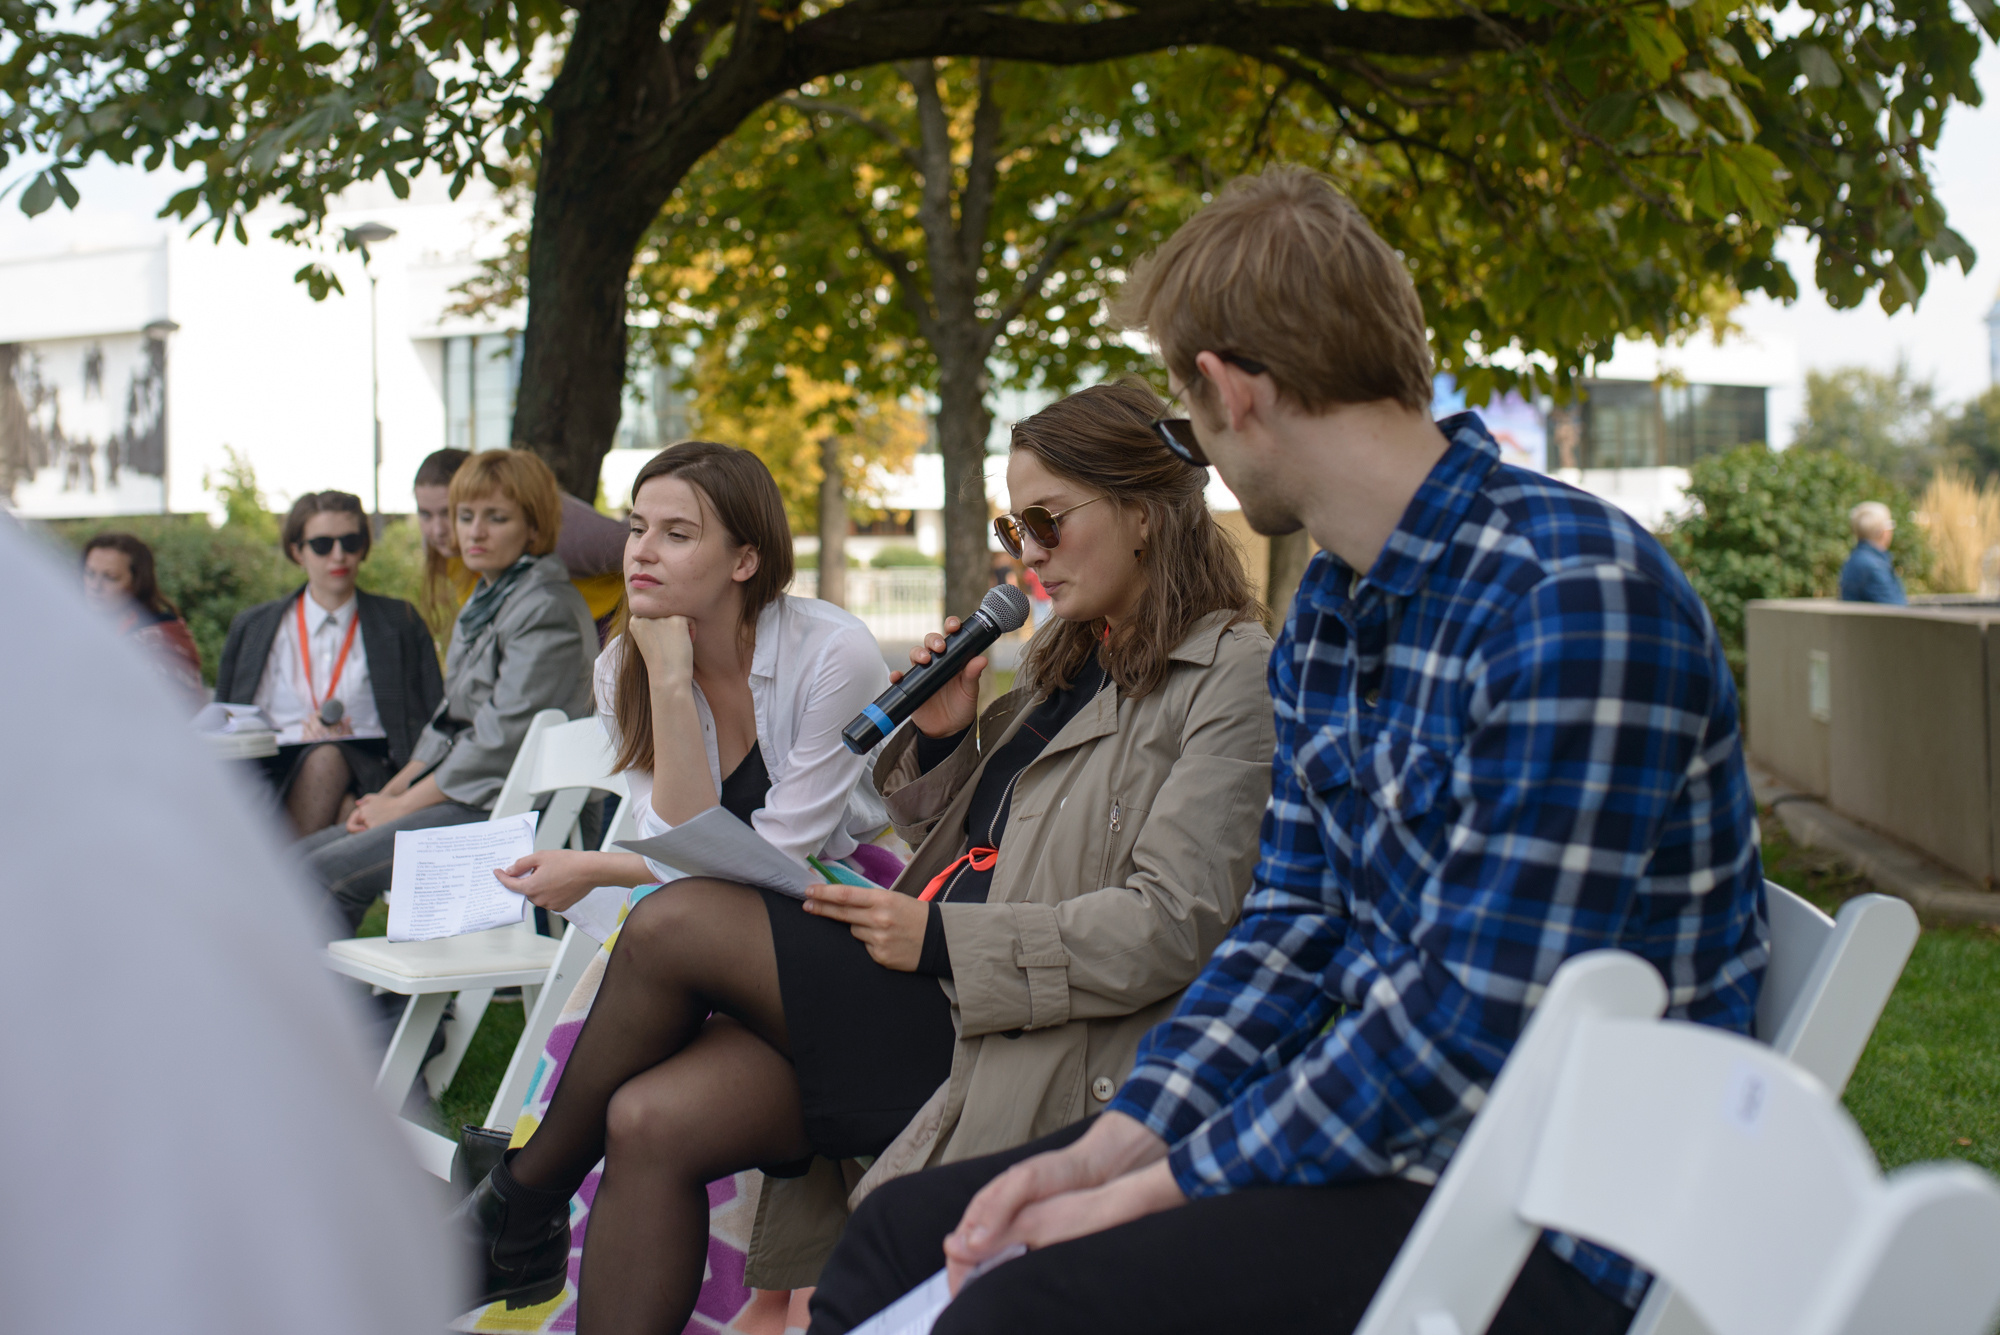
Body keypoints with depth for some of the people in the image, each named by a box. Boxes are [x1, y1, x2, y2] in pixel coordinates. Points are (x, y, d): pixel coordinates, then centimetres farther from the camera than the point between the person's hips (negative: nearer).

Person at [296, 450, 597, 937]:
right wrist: (389, 792, 6)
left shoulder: (548, 609, -13)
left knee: (326, 873, -20)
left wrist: (402, 805, -12)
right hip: (458, 797, 10)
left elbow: (503, 737, -18)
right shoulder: (482, 603, 19)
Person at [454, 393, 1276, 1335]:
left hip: (1011, 1049, -8)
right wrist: (938, 739, 5)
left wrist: (940, 937, -16)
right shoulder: (1065, 663, 22)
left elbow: (1174, 924, -15)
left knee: (674, 923, -15)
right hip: (930, 997, 8)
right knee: (649, 1123, -13)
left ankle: (524, 1203, 6)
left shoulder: (1231, 675, -5)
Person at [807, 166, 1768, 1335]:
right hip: (1356, 1116, 9)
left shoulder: (1572, 601, -21)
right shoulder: (1326, 620, 10)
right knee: (903, 1230, 2)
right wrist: (1113, 1144, -3)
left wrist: (1150, 1192, -17)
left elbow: (1480, 1020, -24)